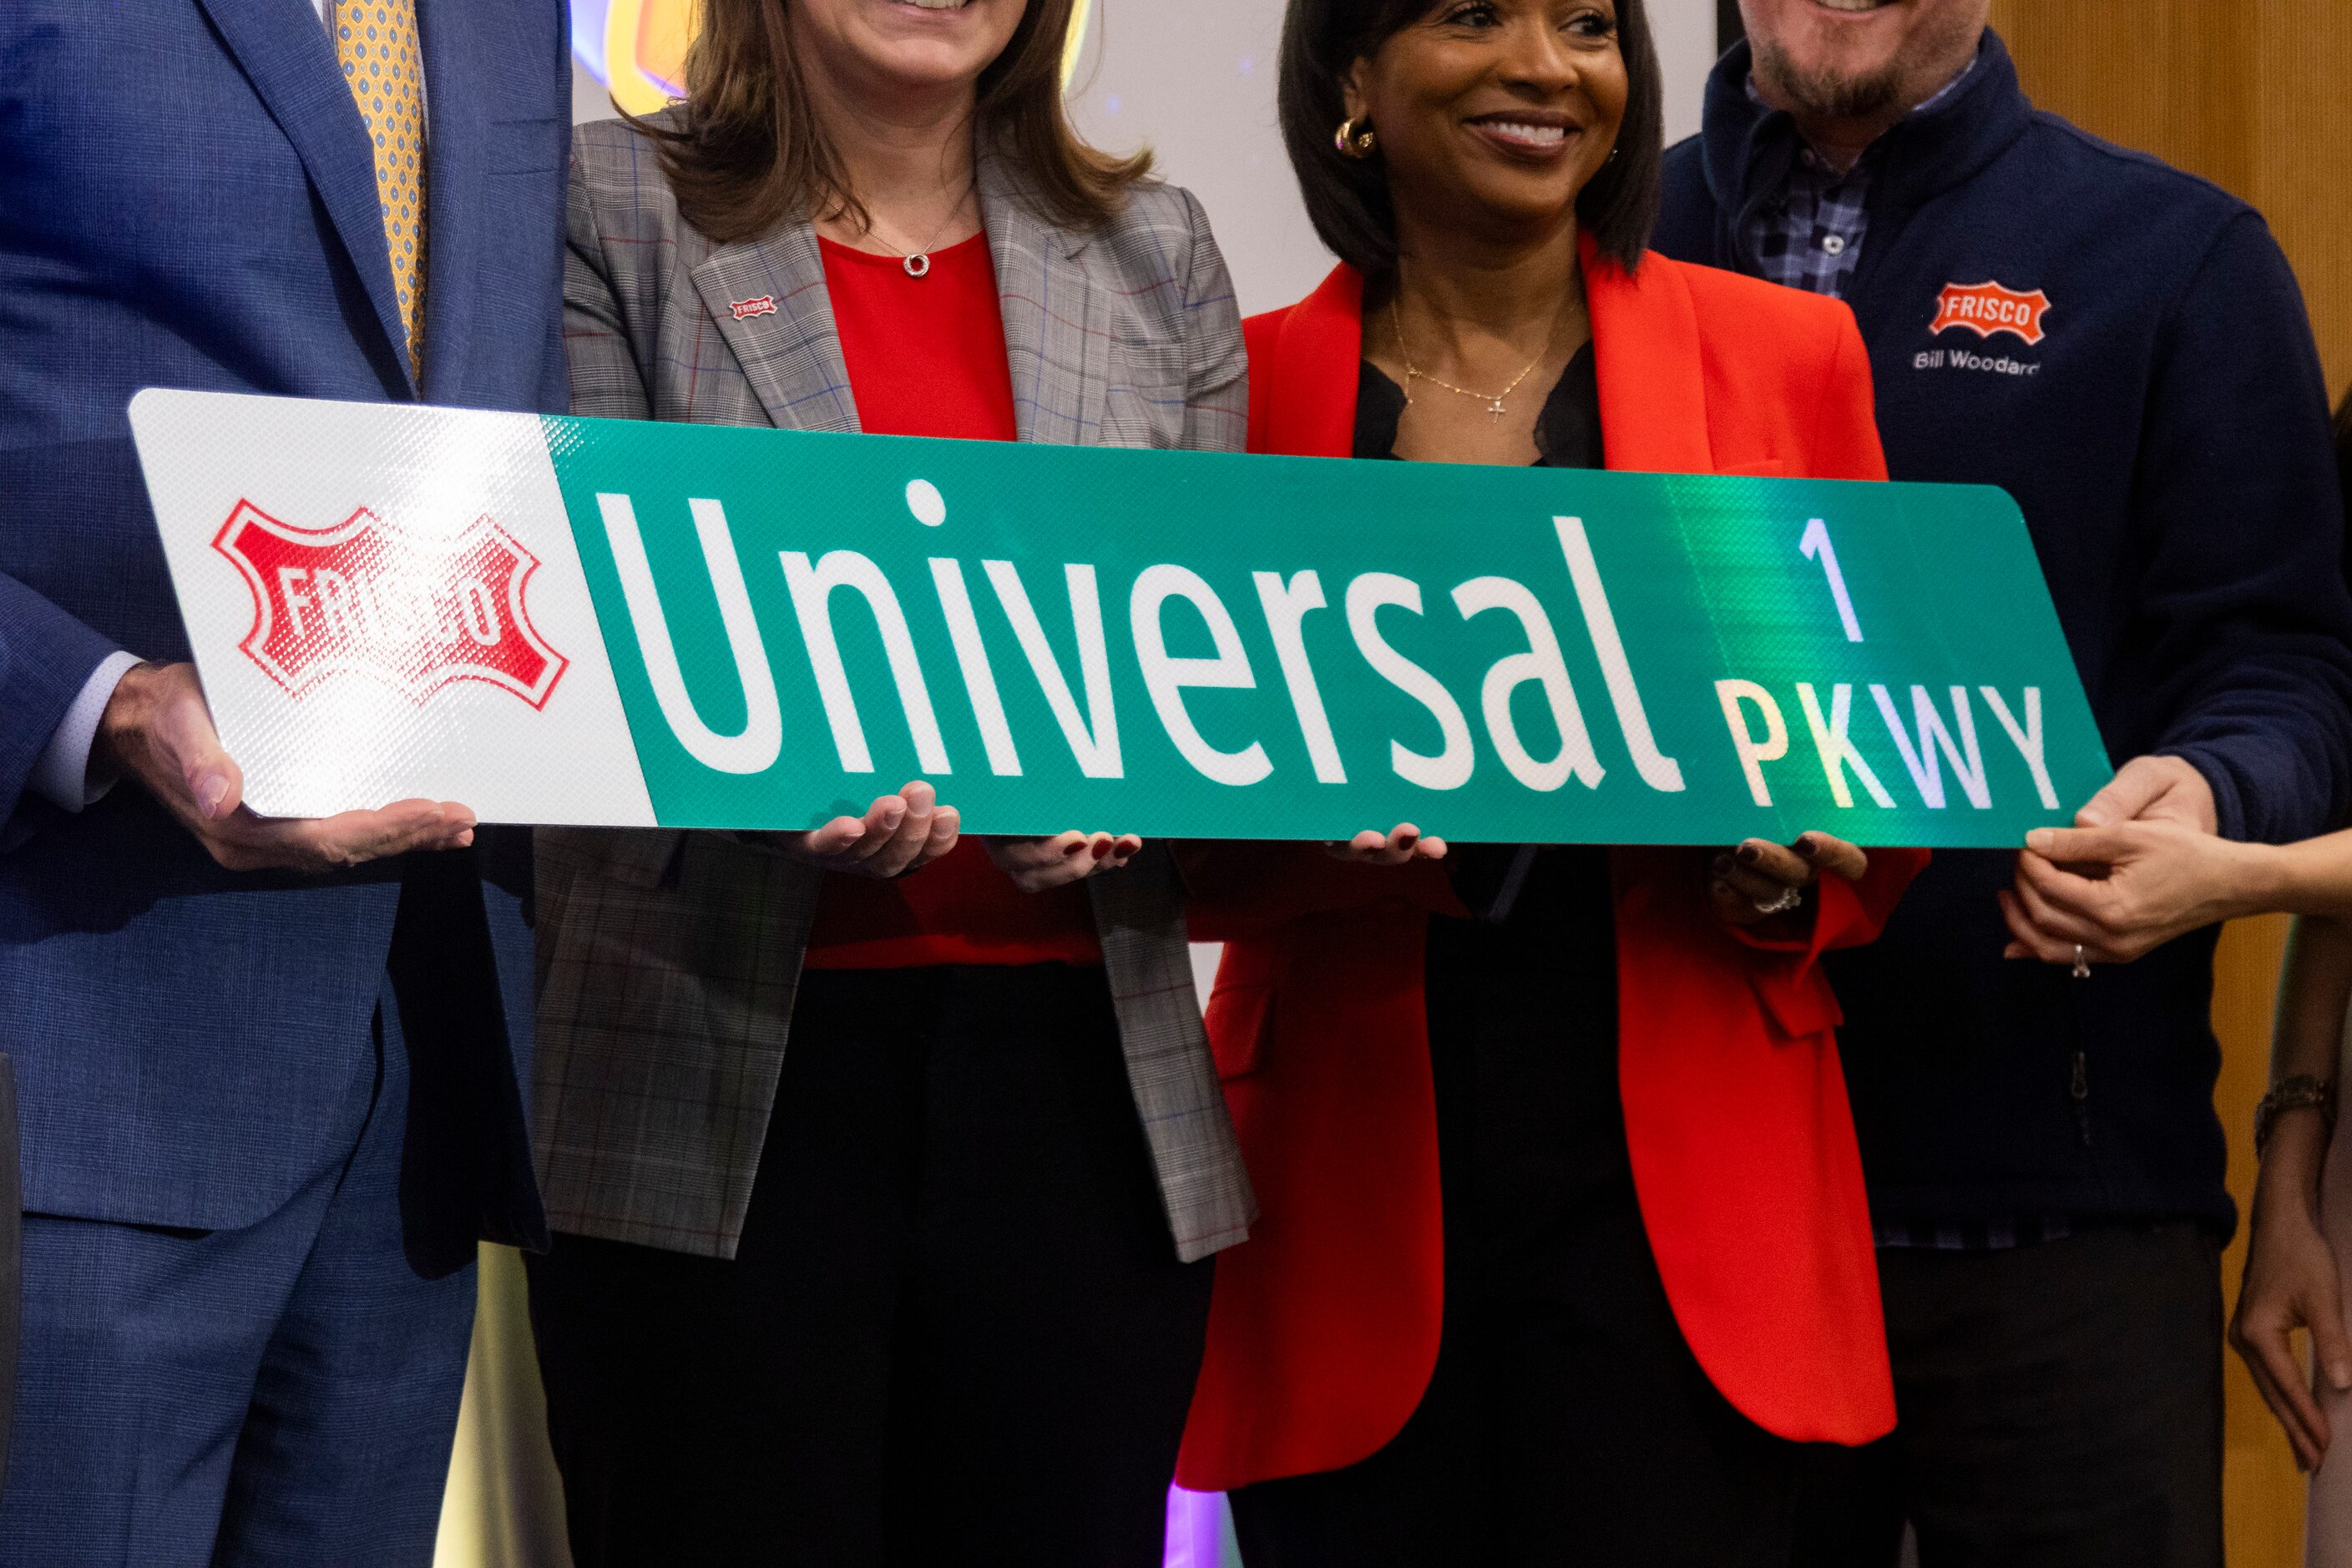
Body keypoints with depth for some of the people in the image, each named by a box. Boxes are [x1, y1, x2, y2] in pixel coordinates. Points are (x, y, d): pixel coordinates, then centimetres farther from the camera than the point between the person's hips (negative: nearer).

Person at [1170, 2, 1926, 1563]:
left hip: (1672, 1191, 0)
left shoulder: (1788, 353, 6)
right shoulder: (1242, 387, 5)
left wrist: (1780, 866, -11)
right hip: (1356, 1192, 0)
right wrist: (1306, 834, -16)